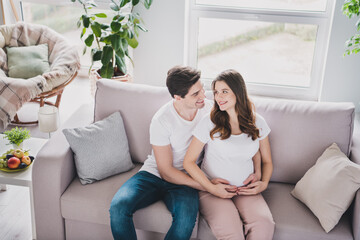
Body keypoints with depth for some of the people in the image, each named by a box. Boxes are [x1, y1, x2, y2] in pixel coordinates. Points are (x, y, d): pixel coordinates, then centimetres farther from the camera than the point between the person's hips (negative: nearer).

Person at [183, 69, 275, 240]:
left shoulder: (257, 123, 6)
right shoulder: (209, 122, -4)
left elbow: (267, 161, 17)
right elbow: (189, 162, -3)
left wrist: (264, 183, -2)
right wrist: (211, 188, -12)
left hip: (246, 190, 3)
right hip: (213, 189, -2)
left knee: (264, 226, -28)